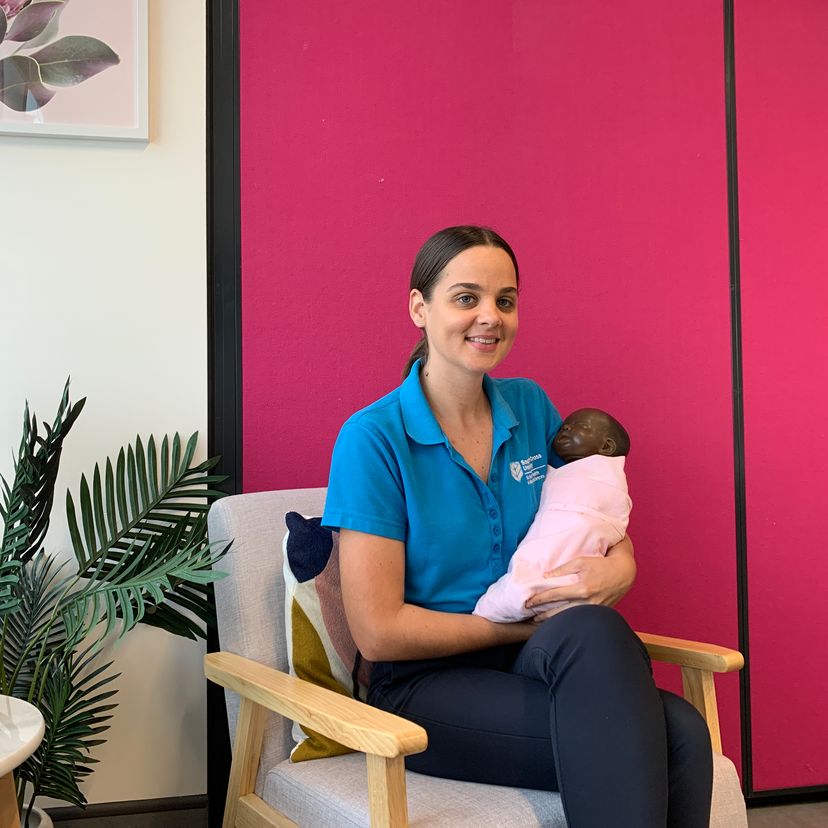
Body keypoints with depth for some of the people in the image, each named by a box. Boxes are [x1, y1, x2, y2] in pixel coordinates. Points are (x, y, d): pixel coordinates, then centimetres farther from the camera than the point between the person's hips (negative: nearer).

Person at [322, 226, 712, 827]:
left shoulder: (532, 407, 7)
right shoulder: (373, 437, -9)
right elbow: (378, 631, -11)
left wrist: (618, 566, -6)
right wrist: (527, 627, -9)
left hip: (530, 666, 4)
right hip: (427, 687, -4)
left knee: (682, 733, -28)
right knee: (591, 633, -33)